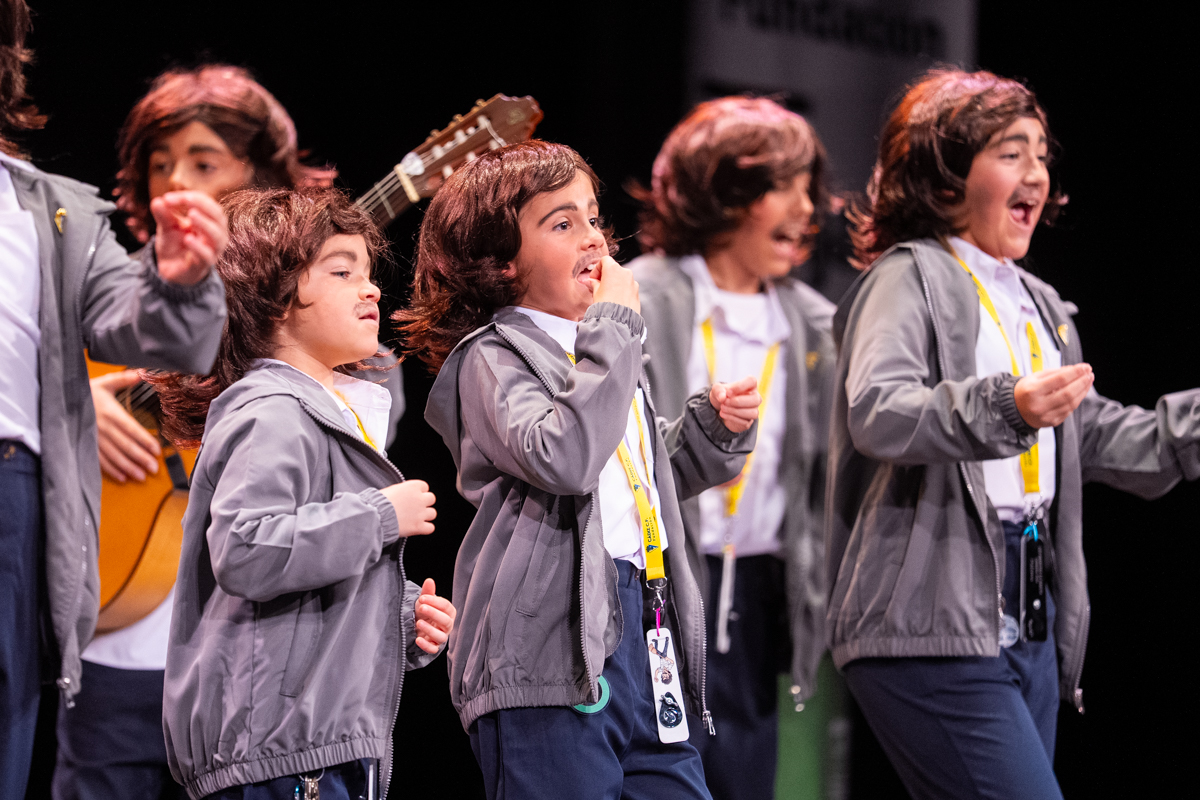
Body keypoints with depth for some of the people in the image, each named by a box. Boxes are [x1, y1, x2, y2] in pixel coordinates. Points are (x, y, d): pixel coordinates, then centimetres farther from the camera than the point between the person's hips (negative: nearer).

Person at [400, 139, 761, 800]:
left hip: (643, 636, 8)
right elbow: (564, 461, -24)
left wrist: (714, 425, 15)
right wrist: (613, 327, -16)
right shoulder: (491, 358, -5)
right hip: (549, 652, -8)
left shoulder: (600, 347, 20)